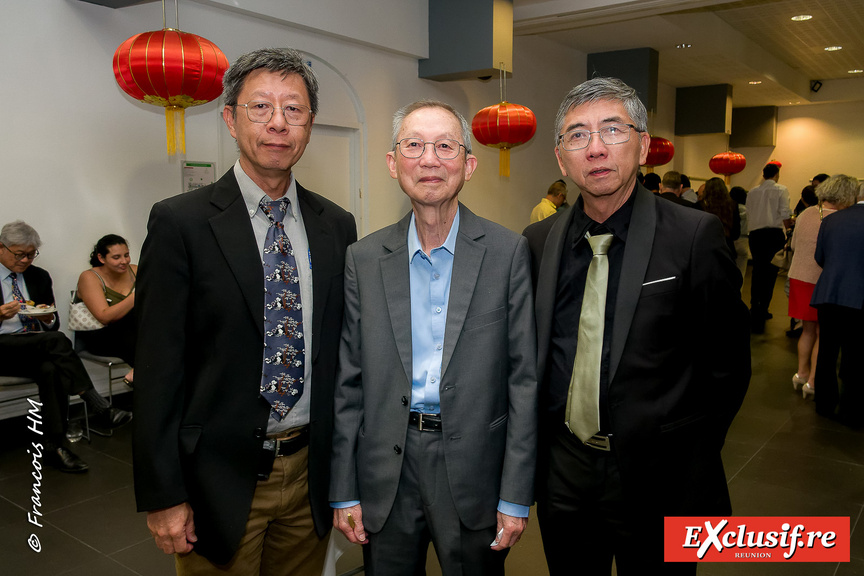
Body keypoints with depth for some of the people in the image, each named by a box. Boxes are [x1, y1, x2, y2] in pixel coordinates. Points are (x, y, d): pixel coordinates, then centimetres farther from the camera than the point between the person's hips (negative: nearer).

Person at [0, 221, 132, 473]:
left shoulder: (40, 277, 16)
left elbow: (55, 324, 17)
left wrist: (48, 318, -7)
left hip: (37, 348, 4)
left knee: (51, 370, -33)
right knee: (57, 339, -33)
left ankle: (55, 445, -32)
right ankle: (98, 408, -36)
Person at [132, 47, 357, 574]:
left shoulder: (337, 226, 3)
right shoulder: (181, 222, -10)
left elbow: (344, 352, 7)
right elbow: (158, 369, -10)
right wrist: (163, 496, -10)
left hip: (310, 472, 4)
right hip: (221, 478, -3)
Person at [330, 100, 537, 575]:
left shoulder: (508, 252, -5)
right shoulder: (364, 259, 1)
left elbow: (524, 377, -5)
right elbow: (349, 381, 4)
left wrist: (516, 496, -7)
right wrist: (343, 491, 3)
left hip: (472, 472, -1)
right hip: (386, 472, 2)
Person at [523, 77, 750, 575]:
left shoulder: (695, 236, -11)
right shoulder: (537, 242, 0)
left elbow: (727, 364, -7)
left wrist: (688, 456, -4)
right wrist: (536, 446, 5)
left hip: (657, 482, -3)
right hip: (562, 473, 4)